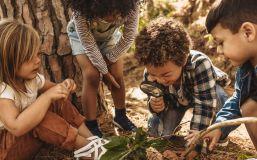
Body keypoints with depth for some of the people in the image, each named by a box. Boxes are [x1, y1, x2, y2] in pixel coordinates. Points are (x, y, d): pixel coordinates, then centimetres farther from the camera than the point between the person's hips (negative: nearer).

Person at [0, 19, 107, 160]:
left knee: (57, 101, -7)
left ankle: (91, 138, -8)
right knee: (41, 117, -34)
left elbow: (51, 89, 13)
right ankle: (86, 147, -21)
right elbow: (16, 127, -45)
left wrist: (63, 87, -13)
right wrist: (47, 96, -40)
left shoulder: (31, 77, -4)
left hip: (31, 135, 8)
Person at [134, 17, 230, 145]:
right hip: (175, 99, 3)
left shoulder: (199, 64, -45)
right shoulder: (150, 74, -30)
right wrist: (154, 105, -39)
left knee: (219, 96, -37)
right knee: (156, 130, -13)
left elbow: (205, 103, -40)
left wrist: (196, 133, -45)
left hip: (207, 89, -2)